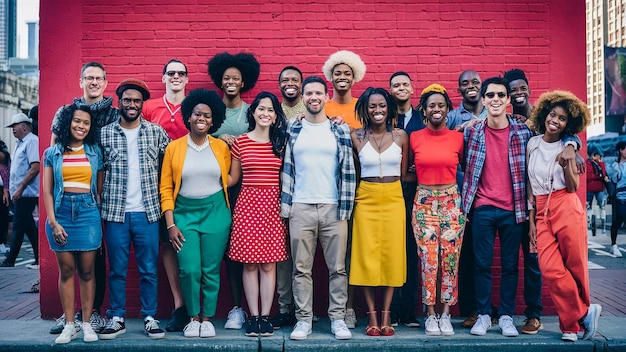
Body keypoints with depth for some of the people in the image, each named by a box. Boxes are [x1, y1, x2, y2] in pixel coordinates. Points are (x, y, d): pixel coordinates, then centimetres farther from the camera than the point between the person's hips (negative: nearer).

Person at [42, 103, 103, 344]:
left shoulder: (95, 152, 8)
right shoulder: (52, 153, 6)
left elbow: (100, 187, 8)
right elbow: (47, 191, 3)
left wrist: (98, 215, 0)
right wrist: (53, 221, -6)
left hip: (88, 211, 0)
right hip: (61, 212, 0)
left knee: (86, 271, 2)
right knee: (66, 270, 4)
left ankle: (86, 324, 9)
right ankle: (69, 326, 9)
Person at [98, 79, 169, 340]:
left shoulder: (157, 132, 4)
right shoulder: (104, 134, 4)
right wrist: (100, 199, 0)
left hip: (147, 212, 0)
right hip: (115, 212, 0)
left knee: (149, 269, 6)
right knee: (117, 270, 7)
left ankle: (150, 318, 16)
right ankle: (117, 318, 18)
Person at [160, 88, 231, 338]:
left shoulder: (221, 147, 4)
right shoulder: (174, 148, 1)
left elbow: (228, 180, 12)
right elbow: (166, 188, 1)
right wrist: (170, 224, -5)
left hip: (215, 213, 1)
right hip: (185, 213, 0)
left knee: (211, 270, 3)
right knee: (189, 269, -5)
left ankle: (208, 318, 18)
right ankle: (193, 318, 14)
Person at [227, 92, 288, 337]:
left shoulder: (281, 141, 7)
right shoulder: (240, 142, 5)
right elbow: (233, 178, 10)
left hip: (272, 204, 0)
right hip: (248, 203, 0)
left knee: (268, 263, 1)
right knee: (249, 263, 1)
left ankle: (265, 316, 9)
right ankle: (253, 316, 10)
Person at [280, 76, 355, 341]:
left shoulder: (340, 130, 3)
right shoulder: (292, 130, 7)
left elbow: (348, 171, 1)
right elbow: (287, 169, 7)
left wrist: (345, 208, -4)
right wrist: (285, 206, 2)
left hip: (333, 208, 0)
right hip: (300, 209, 1)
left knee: (337, 268, 4)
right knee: (301, 268, 4)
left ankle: (337, 318, 13)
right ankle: (303, 319, 12)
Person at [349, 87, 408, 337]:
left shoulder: (400, 135, 3)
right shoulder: (356, 136, -1)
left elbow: (404, 173, 8)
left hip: (393, 199, 1)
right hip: (366, 199, -1)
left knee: (391, 255, 3)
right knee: (367, 256, 1)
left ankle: (386, 315, 12)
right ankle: (372, 316, 10)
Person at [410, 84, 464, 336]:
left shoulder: (458, 138, 3)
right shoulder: (415, 138, 2)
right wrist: (423, 179, 3)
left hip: (452, 203, 1)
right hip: (424, 203, -1)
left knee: (450, 260, 1)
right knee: (428, 261, -2)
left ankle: (446, 314, 12)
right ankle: (431, 315, 10)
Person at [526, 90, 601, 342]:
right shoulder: (533, 144, 10)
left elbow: (573, 187, -1)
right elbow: (530, 184, 11)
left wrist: (568, 163, -17)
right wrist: (531, 220, 8)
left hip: (566, 208, -2)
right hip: (541, 212, 2)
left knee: (575, 266, 0)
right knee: (550, 269, -10)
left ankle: (572, 323, 19)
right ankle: (585, 313, 6)